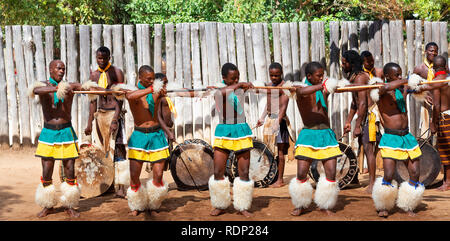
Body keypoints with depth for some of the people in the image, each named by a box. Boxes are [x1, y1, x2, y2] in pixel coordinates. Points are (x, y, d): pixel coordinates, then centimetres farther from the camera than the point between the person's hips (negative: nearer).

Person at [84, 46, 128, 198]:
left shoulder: (117, 72, -4)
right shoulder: (94, 75, 12)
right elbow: (93, 100, 16)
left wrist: (115, 120, -19)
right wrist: (90, 123, 13)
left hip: (114, 113, -5)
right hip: (100, 114, 6)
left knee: (118, 148, -13)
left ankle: (121, 187, -18)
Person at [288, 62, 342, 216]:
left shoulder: (324, 90, 12)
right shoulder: (301, 89, -3)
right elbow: (302, 92, -28)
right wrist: (321, 86, -40)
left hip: (326, 134, 4)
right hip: (308, 135, -4)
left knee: (331, 173, -3)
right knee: (301, 174, -6)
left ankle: (325, 205, 15)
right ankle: (300, 205, 15)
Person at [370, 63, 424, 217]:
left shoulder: (403, 89, 9)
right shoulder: (381, 92, -10)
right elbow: (386, 88, -33)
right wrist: (407, 81, -28)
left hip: (407, 136, 6)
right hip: (391, 138, -6)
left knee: (415, 174, 4)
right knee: (389, 176, -12)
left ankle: (408, 207, 21)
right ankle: (383, 207, 10)